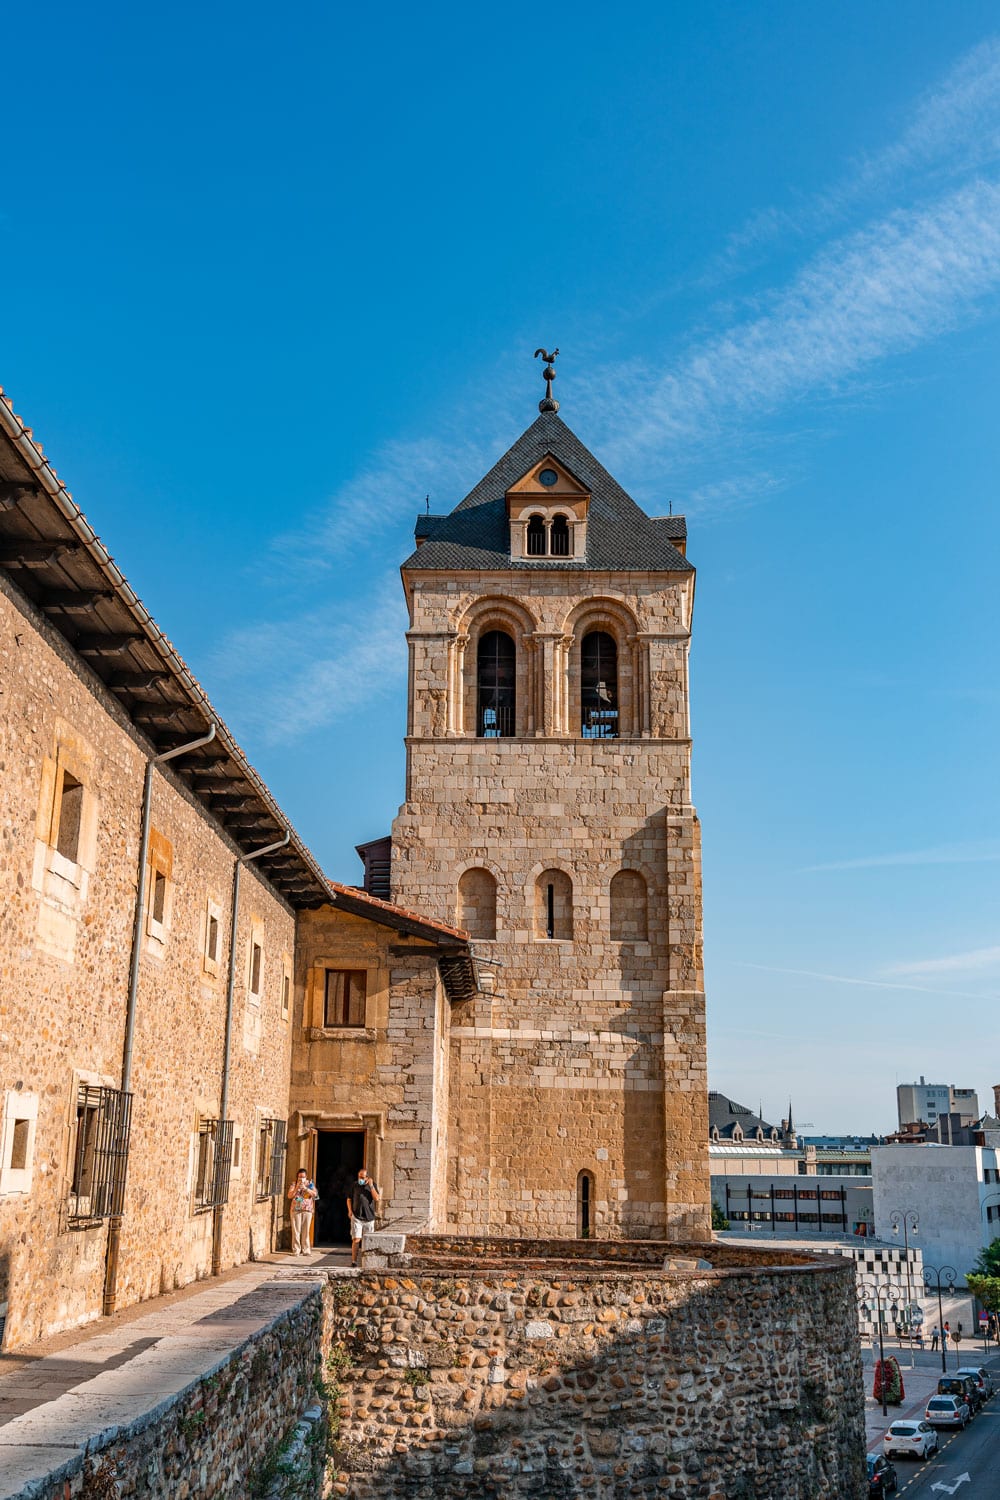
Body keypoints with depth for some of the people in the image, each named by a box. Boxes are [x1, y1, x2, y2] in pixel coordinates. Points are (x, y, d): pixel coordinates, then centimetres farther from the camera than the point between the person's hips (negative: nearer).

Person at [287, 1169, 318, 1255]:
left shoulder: (310, 1184, 11)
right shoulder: (294, 1184, 9)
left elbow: (315, 1194, -3)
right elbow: (289, 1196, -2)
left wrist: (305, 1188, -13)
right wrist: (297, 1187, -13)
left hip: (307, 1210, 1)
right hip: (296, 1210, -1)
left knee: (306, 1231, 0)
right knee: (296, 1231, -5)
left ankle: (305, 1250, 4)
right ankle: (296, 1250, -1)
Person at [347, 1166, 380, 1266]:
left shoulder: (372, 1185, 5)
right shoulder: (355, 1185, 7)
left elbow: (376, 1199, -7)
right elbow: (349, 1199, 15)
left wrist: (371, 1186, -14)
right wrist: (350, 1210, 0)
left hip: (369, 1217, 1)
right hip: (356, 1217, -1)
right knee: (356, 1239, -9)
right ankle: (354, 1261, -6)